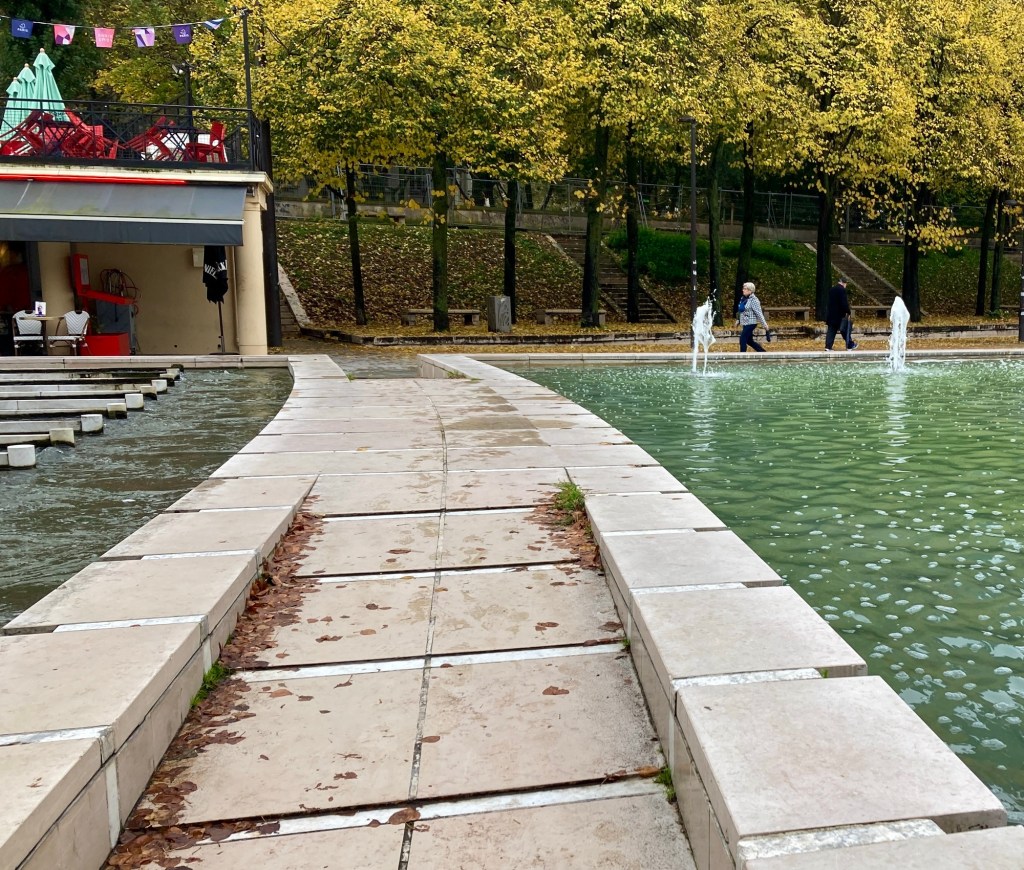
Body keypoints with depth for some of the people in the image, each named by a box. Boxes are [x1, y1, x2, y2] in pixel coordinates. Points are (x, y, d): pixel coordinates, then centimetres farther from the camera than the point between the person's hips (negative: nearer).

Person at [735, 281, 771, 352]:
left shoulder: (753, 300, -17)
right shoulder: (743, 298, 8)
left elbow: (759, 313, -19)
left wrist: (765, 325, -19)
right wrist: (738, 320, 20)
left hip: (750, 323, -9)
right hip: (745, 323, 9)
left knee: (743, 340, -6)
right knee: (749, 341, 16)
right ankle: (763, 352, 27)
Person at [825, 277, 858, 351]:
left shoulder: (831, 290, 11)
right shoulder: (842, 290, -14)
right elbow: (844, 303, -20)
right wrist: (848, 312, -13)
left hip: (831, 314, 7)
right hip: (840, 315, -7)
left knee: (831, 330, 7)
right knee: (845, 330, 6)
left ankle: (828, 346, 2)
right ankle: (850, 345, 15)